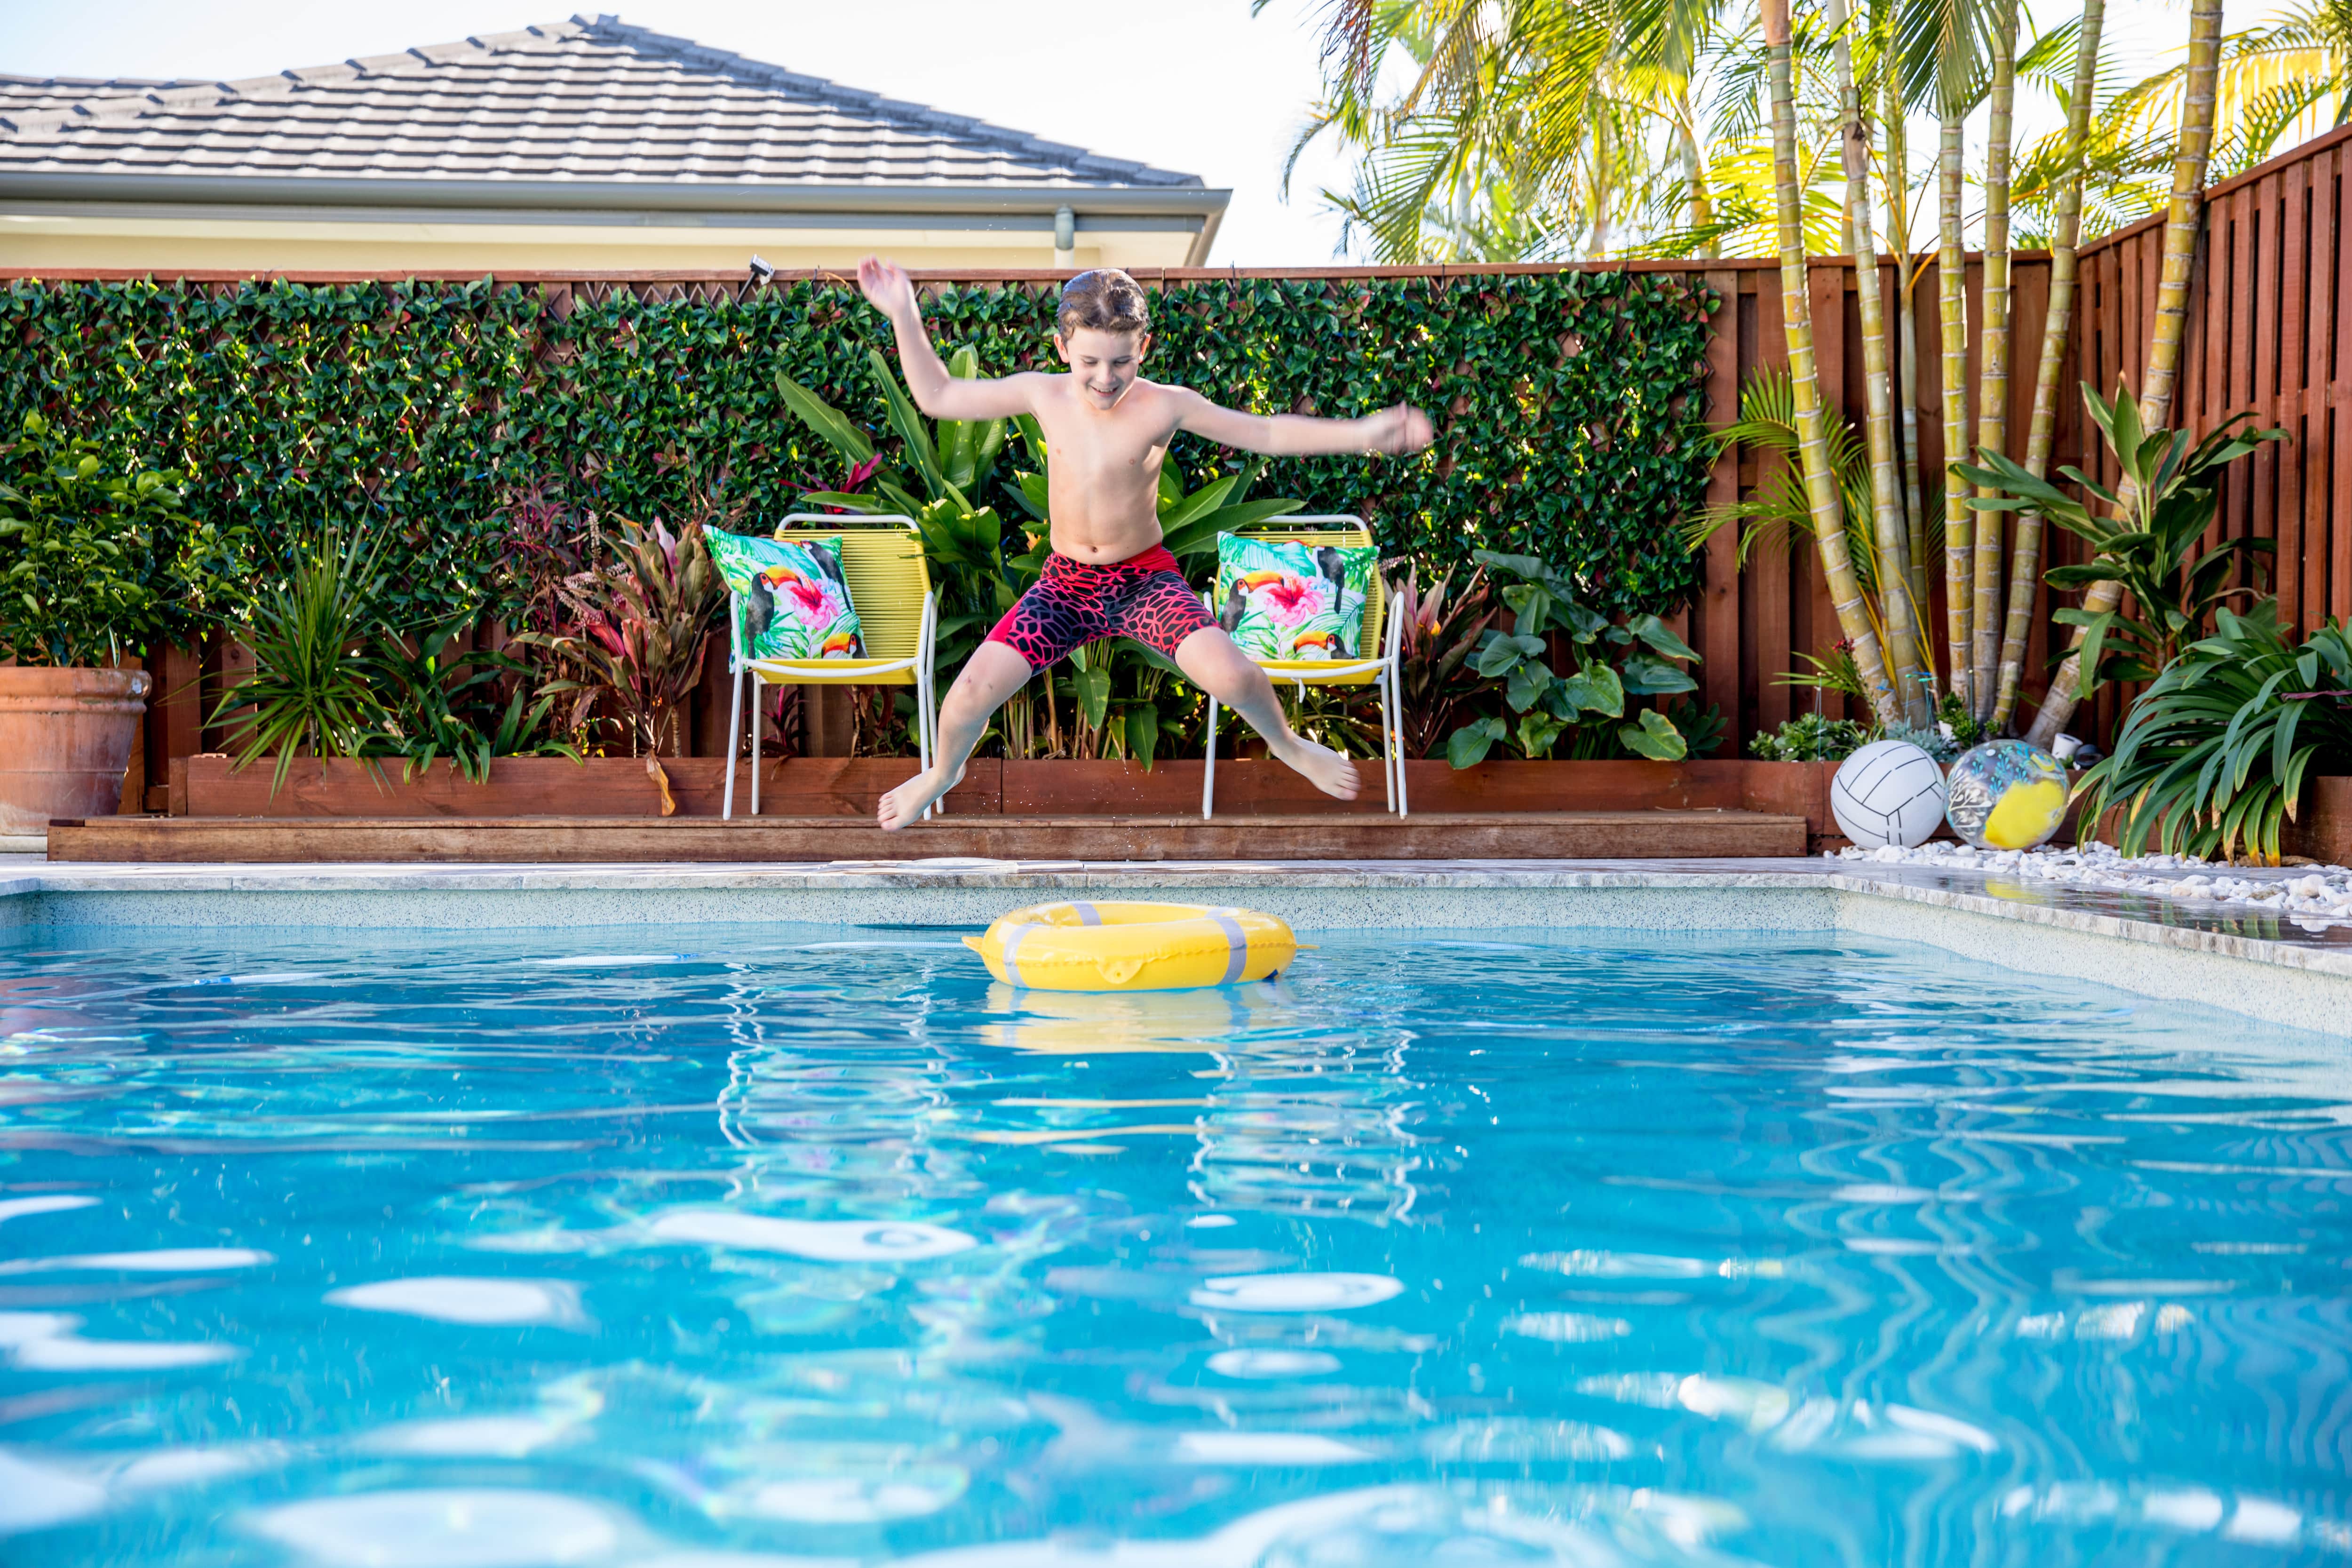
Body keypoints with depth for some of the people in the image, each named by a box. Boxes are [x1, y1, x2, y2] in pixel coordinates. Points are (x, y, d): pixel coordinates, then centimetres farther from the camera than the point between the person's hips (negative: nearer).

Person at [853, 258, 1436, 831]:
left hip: (1146, 577, -2)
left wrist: (1362, 434, -18)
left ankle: (1287, 744, 13)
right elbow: (938, 396, 2)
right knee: (969, 696, -13)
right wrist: (905, 317, -7)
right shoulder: (1044, 395, -7)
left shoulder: (1164, 405, -13)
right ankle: (943, 772, 25)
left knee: (1231, 676, -24)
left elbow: (1265, 433, -10)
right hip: (1066, 583, 2)